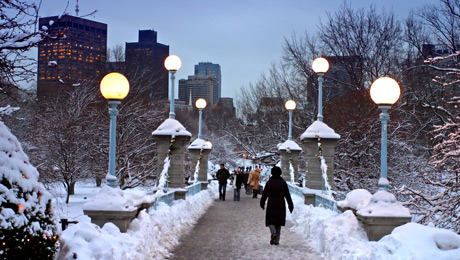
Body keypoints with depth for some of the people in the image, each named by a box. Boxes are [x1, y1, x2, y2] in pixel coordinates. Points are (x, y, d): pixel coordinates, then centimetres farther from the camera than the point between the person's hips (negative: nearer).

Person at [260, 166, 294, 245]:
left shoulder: (269, 182, -3)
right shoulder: (283, 183, 1)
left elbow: (264, 194, 2)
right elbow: (287, 195, 2)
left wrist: (262, 203, 16)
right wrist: (290, 205, 7)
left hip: (271, 205, -2)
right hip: (281, 206, 2)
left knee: (270, 220, 7)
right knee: (278, 223, 9)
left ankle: (273, 232, -22)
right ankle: (276, 240, 8)